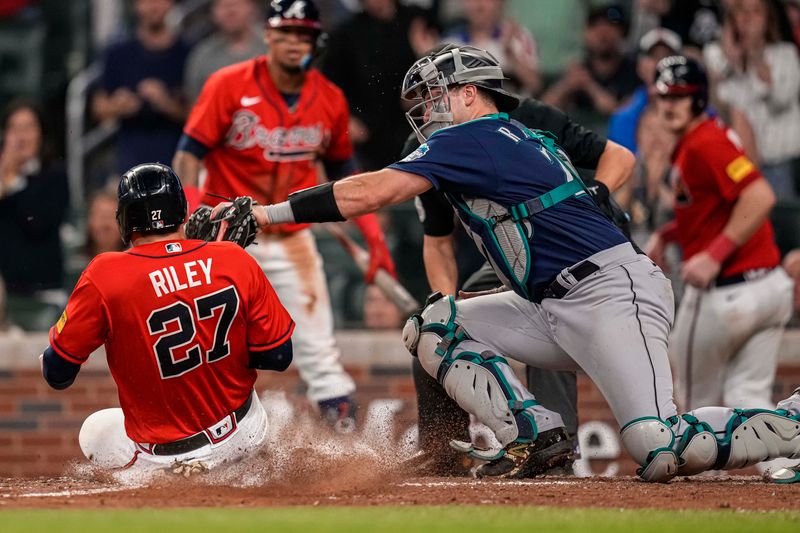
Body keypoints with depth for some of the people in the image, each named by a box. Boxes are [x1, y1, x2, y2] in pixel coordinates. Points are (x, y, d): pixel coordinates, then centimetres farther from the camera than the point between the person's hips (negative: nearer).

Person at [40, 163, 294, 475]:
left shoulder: (103, 277, -17)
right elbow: (279, 357, -6)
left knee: (94, 429, 27)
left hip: (162, 457, -4)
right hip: (245, 437, 4)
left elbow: (57, 375, -11)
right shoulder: (236, 261, -10)